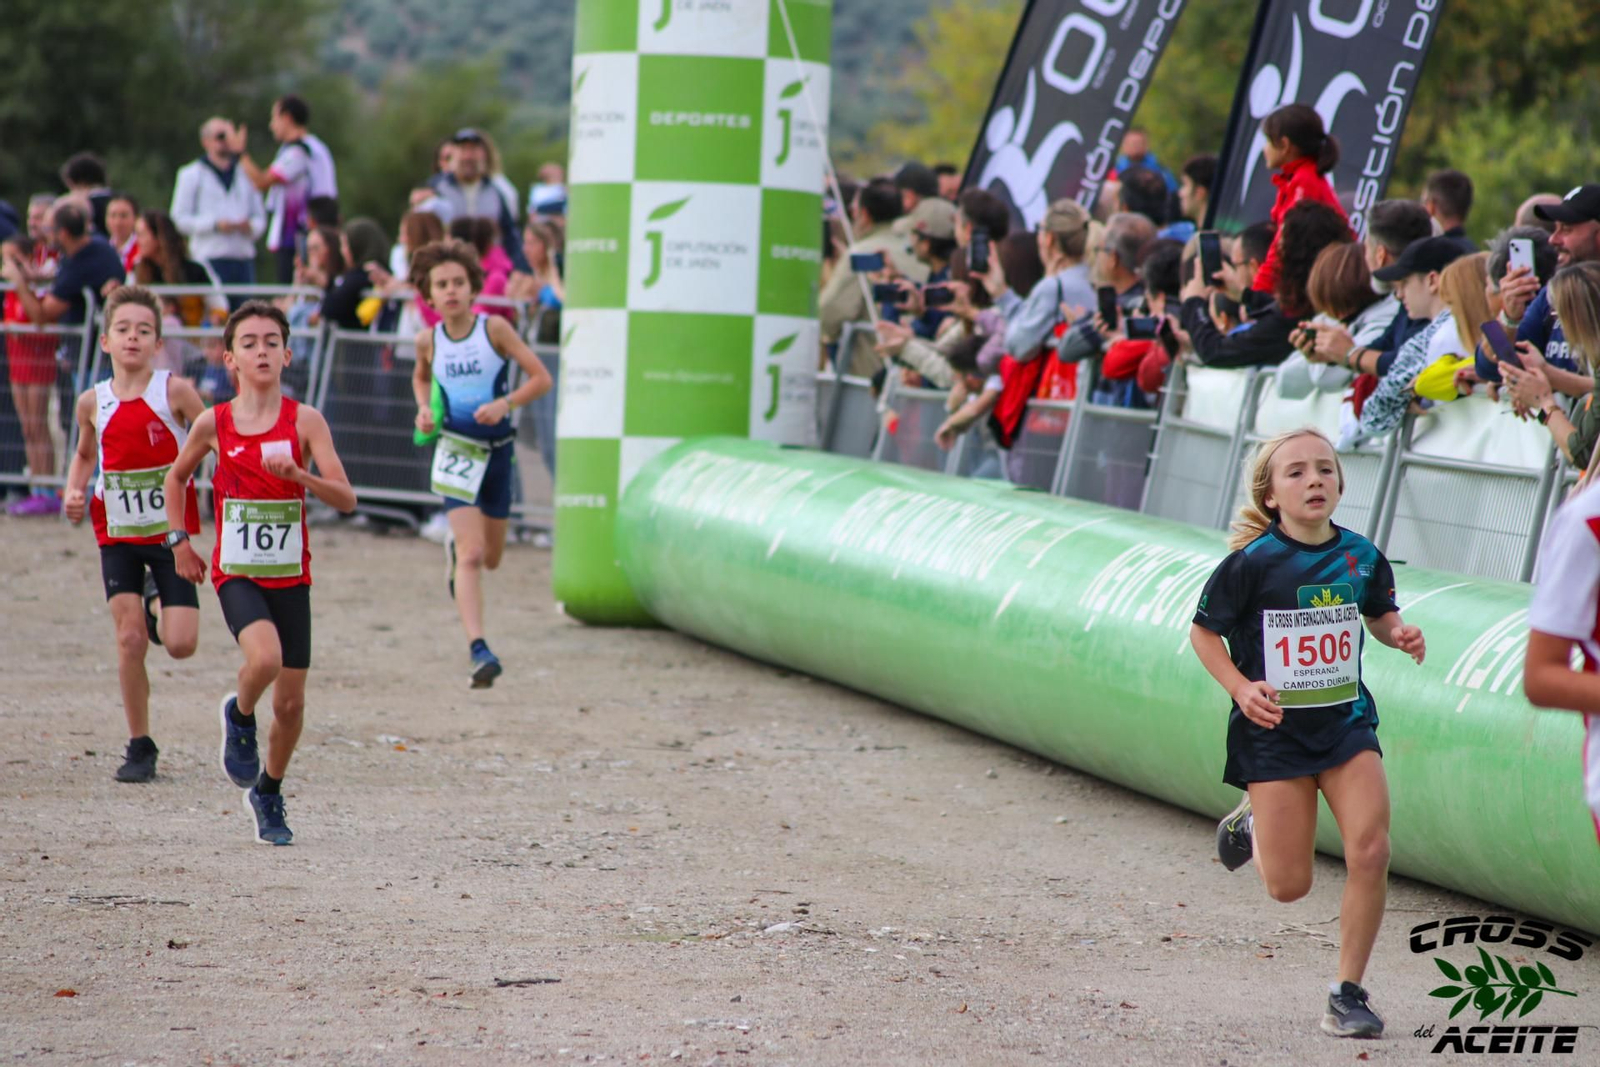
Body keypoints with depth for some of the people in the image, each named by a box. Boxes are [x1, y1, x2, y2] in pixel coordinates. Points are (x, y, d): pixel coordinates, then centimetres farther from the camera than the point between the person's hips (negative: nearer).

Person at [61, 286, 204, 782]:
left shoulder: (174, 392, -10)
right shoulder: (93, 402, 0)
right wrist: (75, 493, 1)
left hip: (171, 532, -2)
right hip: (118, 535, 2)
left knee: (180, 644, -7)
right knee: (129, 640, -5)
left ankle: (156, 604, 29)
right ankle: (139, 746, 8)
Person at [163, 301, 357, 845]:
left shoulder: (304, 421, -6)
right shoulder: (214, 423, -2)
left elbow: (346, 498, -12)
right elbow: (176, 476, 17)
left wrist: (297, 473, -27)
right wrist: (179, 539, 10)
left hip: (290, 575, 1)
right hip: (236, 572, -1)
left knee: (290, 702, 4)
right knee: (264, 658, -30)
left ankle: (269, 792, 29)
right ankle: (239, 715, 4)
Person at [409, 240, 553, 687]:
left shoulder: (494, 328, -10)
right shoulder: (428, 340, -3)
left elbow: (541, 378, -7)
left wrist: (505, 403, -23)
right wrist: (424, 409, 0)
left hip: (498, 449, 1)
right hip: (456, 450, -1)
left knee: (490, 558, 16)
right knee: (471, 556, -17)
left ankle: (455, 544, 53)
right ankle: (478, 649, -21)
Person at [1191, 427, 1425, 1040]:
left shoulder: (1361, 556, -2)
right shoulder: (1253, 563, -13)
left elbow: (1380, 615, 16)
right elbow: (1203, 633, -3)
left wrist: (1399, 635, -6)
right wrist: (1241, 689, -17)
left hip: (1347, 721, 3)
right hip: (1275, 730, -3)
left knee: (1370, 852, -14)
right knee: (1289, 886, 0)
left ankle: (1348, 992, 2)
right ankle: (1251, 826, 37)